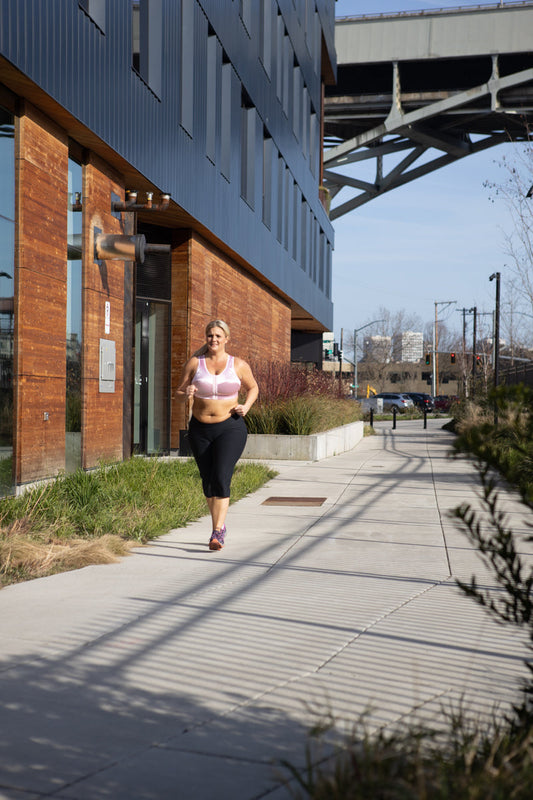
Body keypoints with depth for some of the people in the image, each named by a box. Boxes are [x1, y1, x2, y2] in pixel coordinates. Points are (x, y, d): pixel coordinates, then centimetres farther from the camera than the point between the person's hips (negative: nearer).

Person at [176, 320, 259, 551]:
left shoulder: (238, 365, -1)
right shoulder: (194, 363, 1)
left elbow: (253, 388, 15)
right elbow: (179, 393, 5)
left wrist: (246, 406, -4)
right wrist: (186, 394, -18)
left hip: (230, 429, -3)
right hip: (200, 429, 3)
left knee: (221, 478, -17)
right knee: (207, 480, 10)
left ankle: (217, 532, -14)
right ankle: (220, 526, 31)